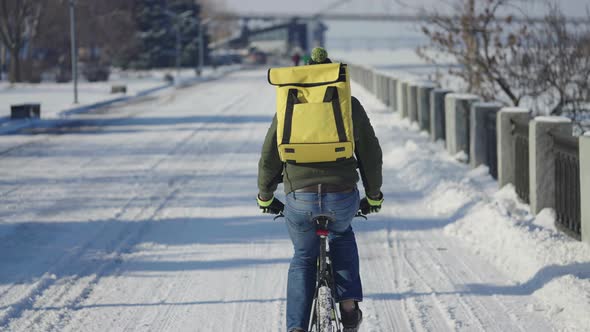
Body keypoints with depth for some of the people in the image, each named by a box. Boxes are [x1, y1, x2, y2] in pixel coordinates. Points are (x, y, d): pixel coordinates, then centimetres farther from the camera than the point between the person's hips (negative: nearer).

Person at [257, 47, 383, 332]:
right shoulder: (350, 105, 9)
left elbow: (269, 156, 10)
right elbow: (371, 154, 12)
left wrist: (265, 197, 24)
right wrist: (373, 196, 26)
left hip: (300, 201, 0)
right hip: (343, 200, 0)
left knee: (303, 258, 25)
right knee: (342, 234, 35)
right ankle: (349, 305, 20)